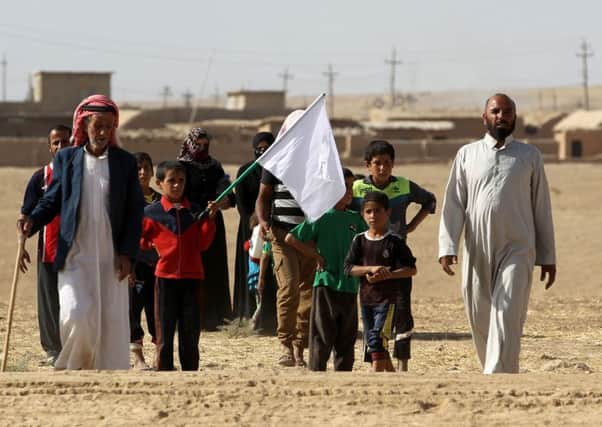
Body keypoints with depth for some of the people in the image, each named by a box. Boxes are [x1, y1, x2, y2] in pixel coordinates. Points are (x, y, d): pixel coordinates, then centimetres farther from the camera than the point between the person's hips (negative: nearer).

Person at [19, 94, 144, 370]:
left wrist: (127, 253, -3)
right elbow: (52, 199, 10)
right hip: (75, 254, -1)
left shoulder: (125, 162, 7)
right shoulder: (66, 159, 6)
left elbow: (135, 211, 6)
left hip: (112, 257, 1)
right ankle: (72, 368, 7)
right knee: (76, 315, -15)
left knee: (112, 320, 0)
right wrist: (33, 220, -11)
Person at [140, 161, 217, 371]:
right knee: (165, 329, 2)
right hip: (165, 276, -2)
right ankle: (164, 370, 6)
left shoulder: (194, 211, 8)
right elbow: (141, 240, 10)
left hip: (192, 276, 2)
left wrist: (210, 219, -7)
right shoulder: (151, 212, 2)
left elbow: (203, 244, 2)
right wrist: (154, 247, -7)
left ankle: (191, 371, 11)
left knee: (191, 329, 5)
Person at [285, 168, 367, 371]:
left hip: (349, 284, 6)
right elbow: (290, 238, -7)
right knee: (323, 336, -4)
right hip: (326, 283, -6)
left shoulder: (355, 219, 9)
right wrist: (315, 256, -7)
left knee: (347, 337, 9)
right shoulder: (321, 217, -6)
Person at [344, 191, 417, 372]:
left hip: (389, 298, -5)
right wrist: (371, 268, -18)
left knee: (378, 338, -17)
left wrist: (387, 275, -20)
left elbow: (411, 269, -6)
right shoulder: (360, 241, 5)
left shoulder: (395, 242, -5)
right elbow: (349, 268, -2)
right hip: (367, 298, 5)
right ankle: (390, 372, 23)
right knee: (370, 340, 10)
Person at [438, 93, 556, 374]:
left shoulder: (529, 156, 9)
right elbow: (453, 204, 6)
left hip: (517, 251, -2)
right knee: (480, 320, 5)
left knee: (506, 319, -14)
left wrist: (547, 256, 8)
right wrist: (447, 247, -7)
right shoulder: (467, 155, 11)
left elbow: (541, 207, 10)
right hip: (477, 254, 2)